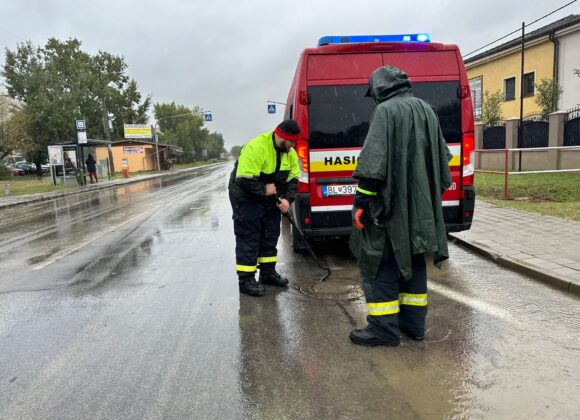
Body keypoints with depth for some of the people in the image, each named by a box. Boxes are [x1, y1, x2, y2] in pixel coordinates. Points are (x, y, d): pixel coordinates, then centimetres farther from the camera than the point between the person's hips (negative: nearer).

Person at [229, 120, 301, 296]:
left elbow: (293, 179, 1)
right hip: (246, 198, -8)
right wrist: (264, 189, -24)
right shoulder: (255, 148, -29)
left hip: (270, 198, 8)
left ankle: (268, 273, 27)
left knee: (270, 236, 13)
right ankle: (246, 280, 2)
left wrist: (287, 199, -13)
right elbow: (244, 180, -32)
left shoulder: (289, 153, -3)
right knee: (248, 238, -6)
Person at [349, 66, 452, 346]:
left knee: (380, 262, 0)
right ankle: (413, 322, 24)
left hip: (392, 204, -8)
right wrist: (435, 192, 26)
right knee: (412, 260, 16)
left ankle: (384, 328, 4)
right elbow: (441, 158, 19)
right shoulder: (426, 110, 15)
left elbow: (373, 161, -19)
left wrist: (362, 200, -18)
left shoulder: (386, 110, -9)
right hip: (420, 205, 8)